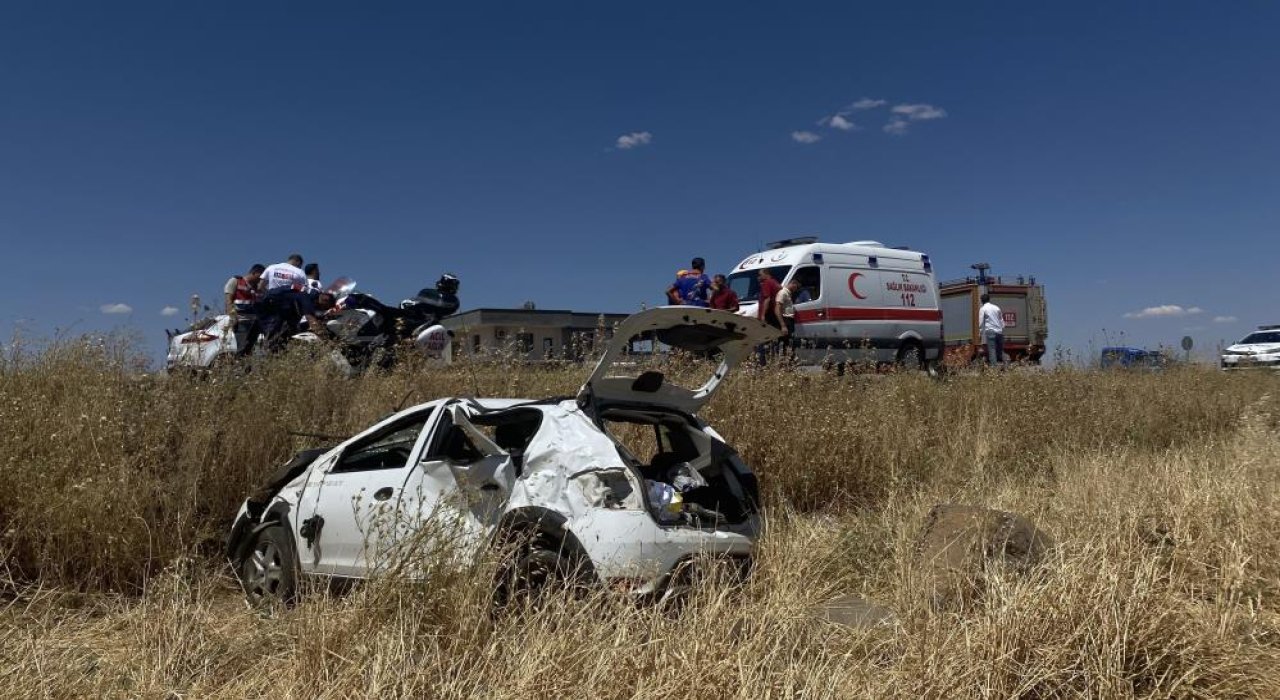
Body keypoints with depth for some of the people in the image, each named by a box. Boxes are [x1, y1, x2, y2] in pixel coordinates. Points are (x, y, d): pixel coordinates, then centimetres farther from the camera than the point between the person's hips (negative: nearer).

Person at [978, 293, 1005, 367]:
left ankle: (993, 366, -12)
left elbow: (981, 322, -3)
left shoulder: (983, 309, 0)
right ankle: (1001, 364, 10)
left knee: (992, 350, -6)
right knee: (999, 350, 10)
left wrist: (981, 332, 3)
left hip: (990, 331, -4)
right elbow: (1002, 320, 15)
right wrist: (1002, 330, 19)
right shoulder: (996, 307, 13)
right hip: (999, 331, 4)